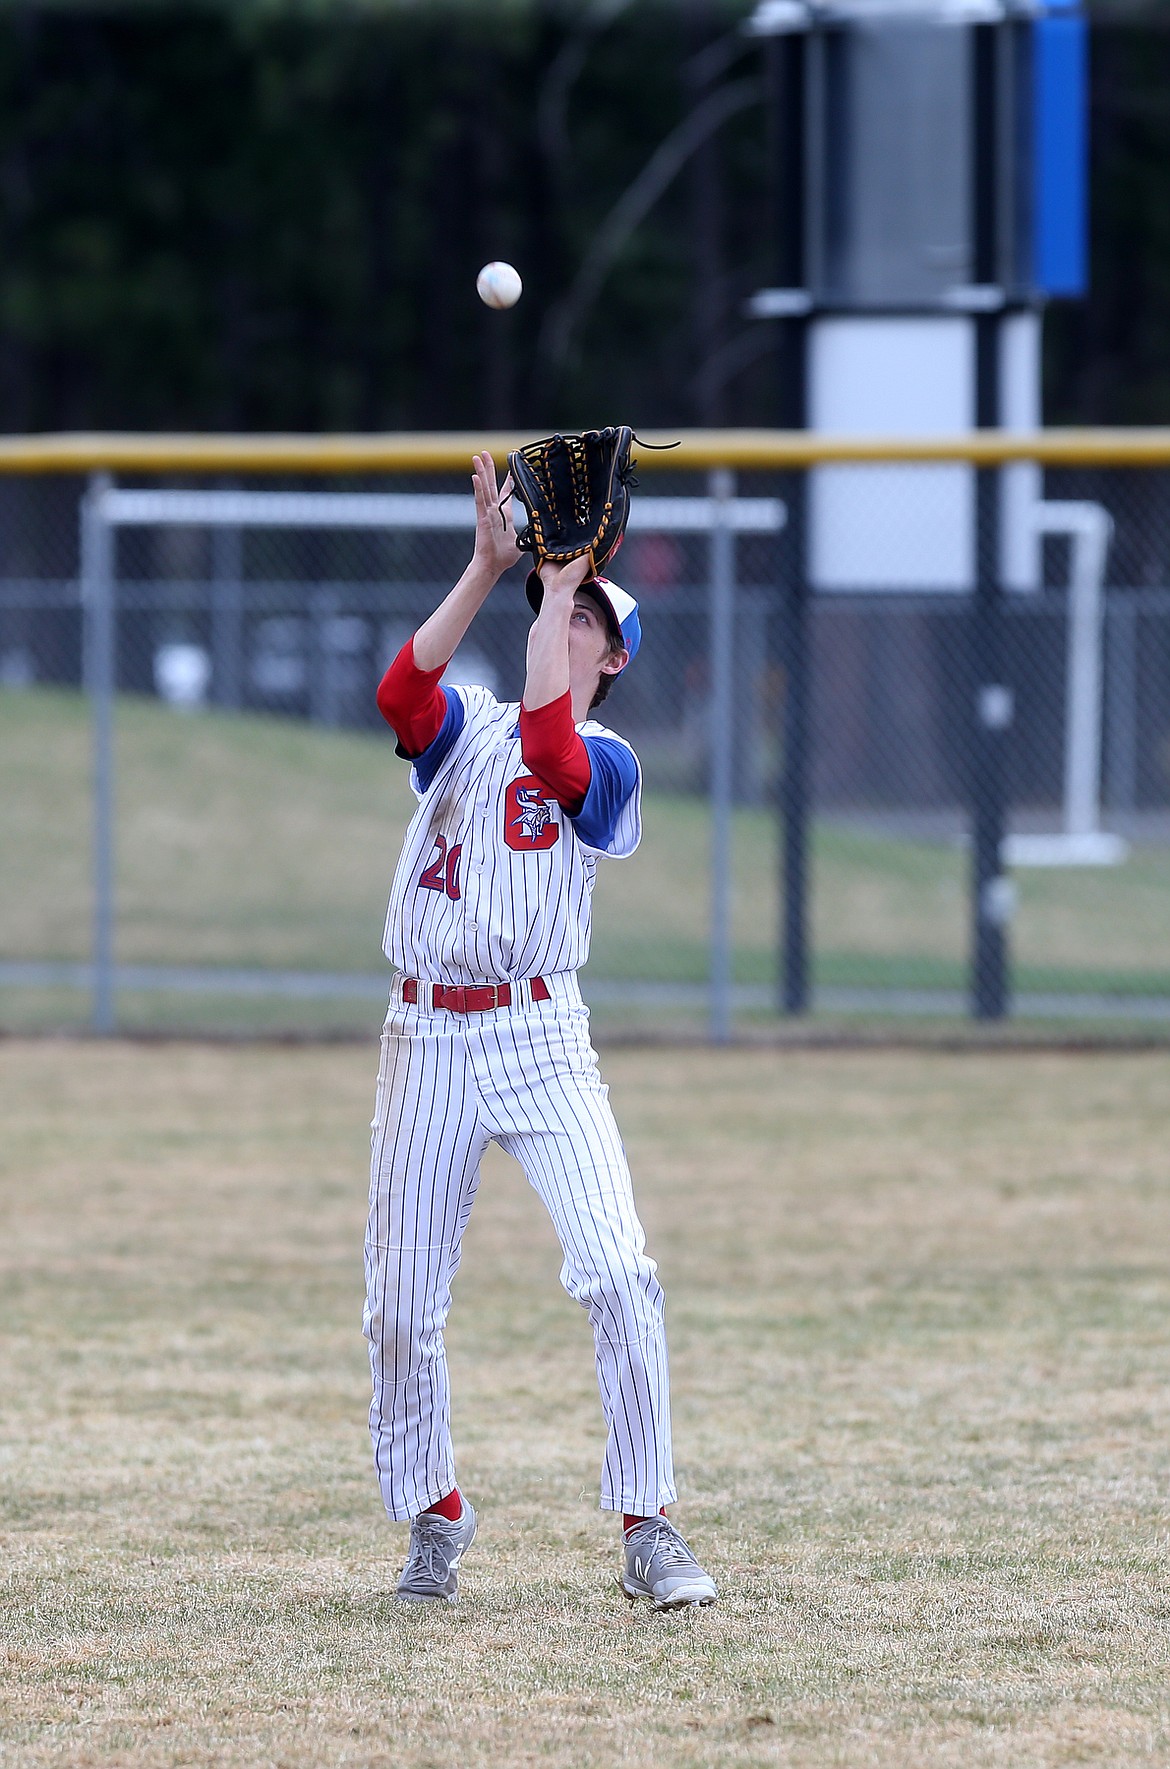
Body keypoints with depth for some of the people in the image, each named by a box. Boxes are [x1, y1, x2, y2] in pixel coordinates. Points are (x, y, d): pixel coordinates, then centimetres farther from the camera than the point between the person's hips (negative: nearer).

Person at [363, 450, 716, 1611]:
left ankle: (646, 1530, -13)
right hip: (425, 1038, 3)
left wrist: (558, 581, -14)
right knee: (401, 1305, 6)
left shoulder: (607, 765, 1)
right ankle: (434, 1518, 25)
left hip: (540, 1041, -3)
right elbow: (400, 691, -11)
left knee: (619, 1276, -18)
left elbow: (546, 744, -21)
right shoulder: (460, 728, 11)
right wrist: (489, 564, -15)